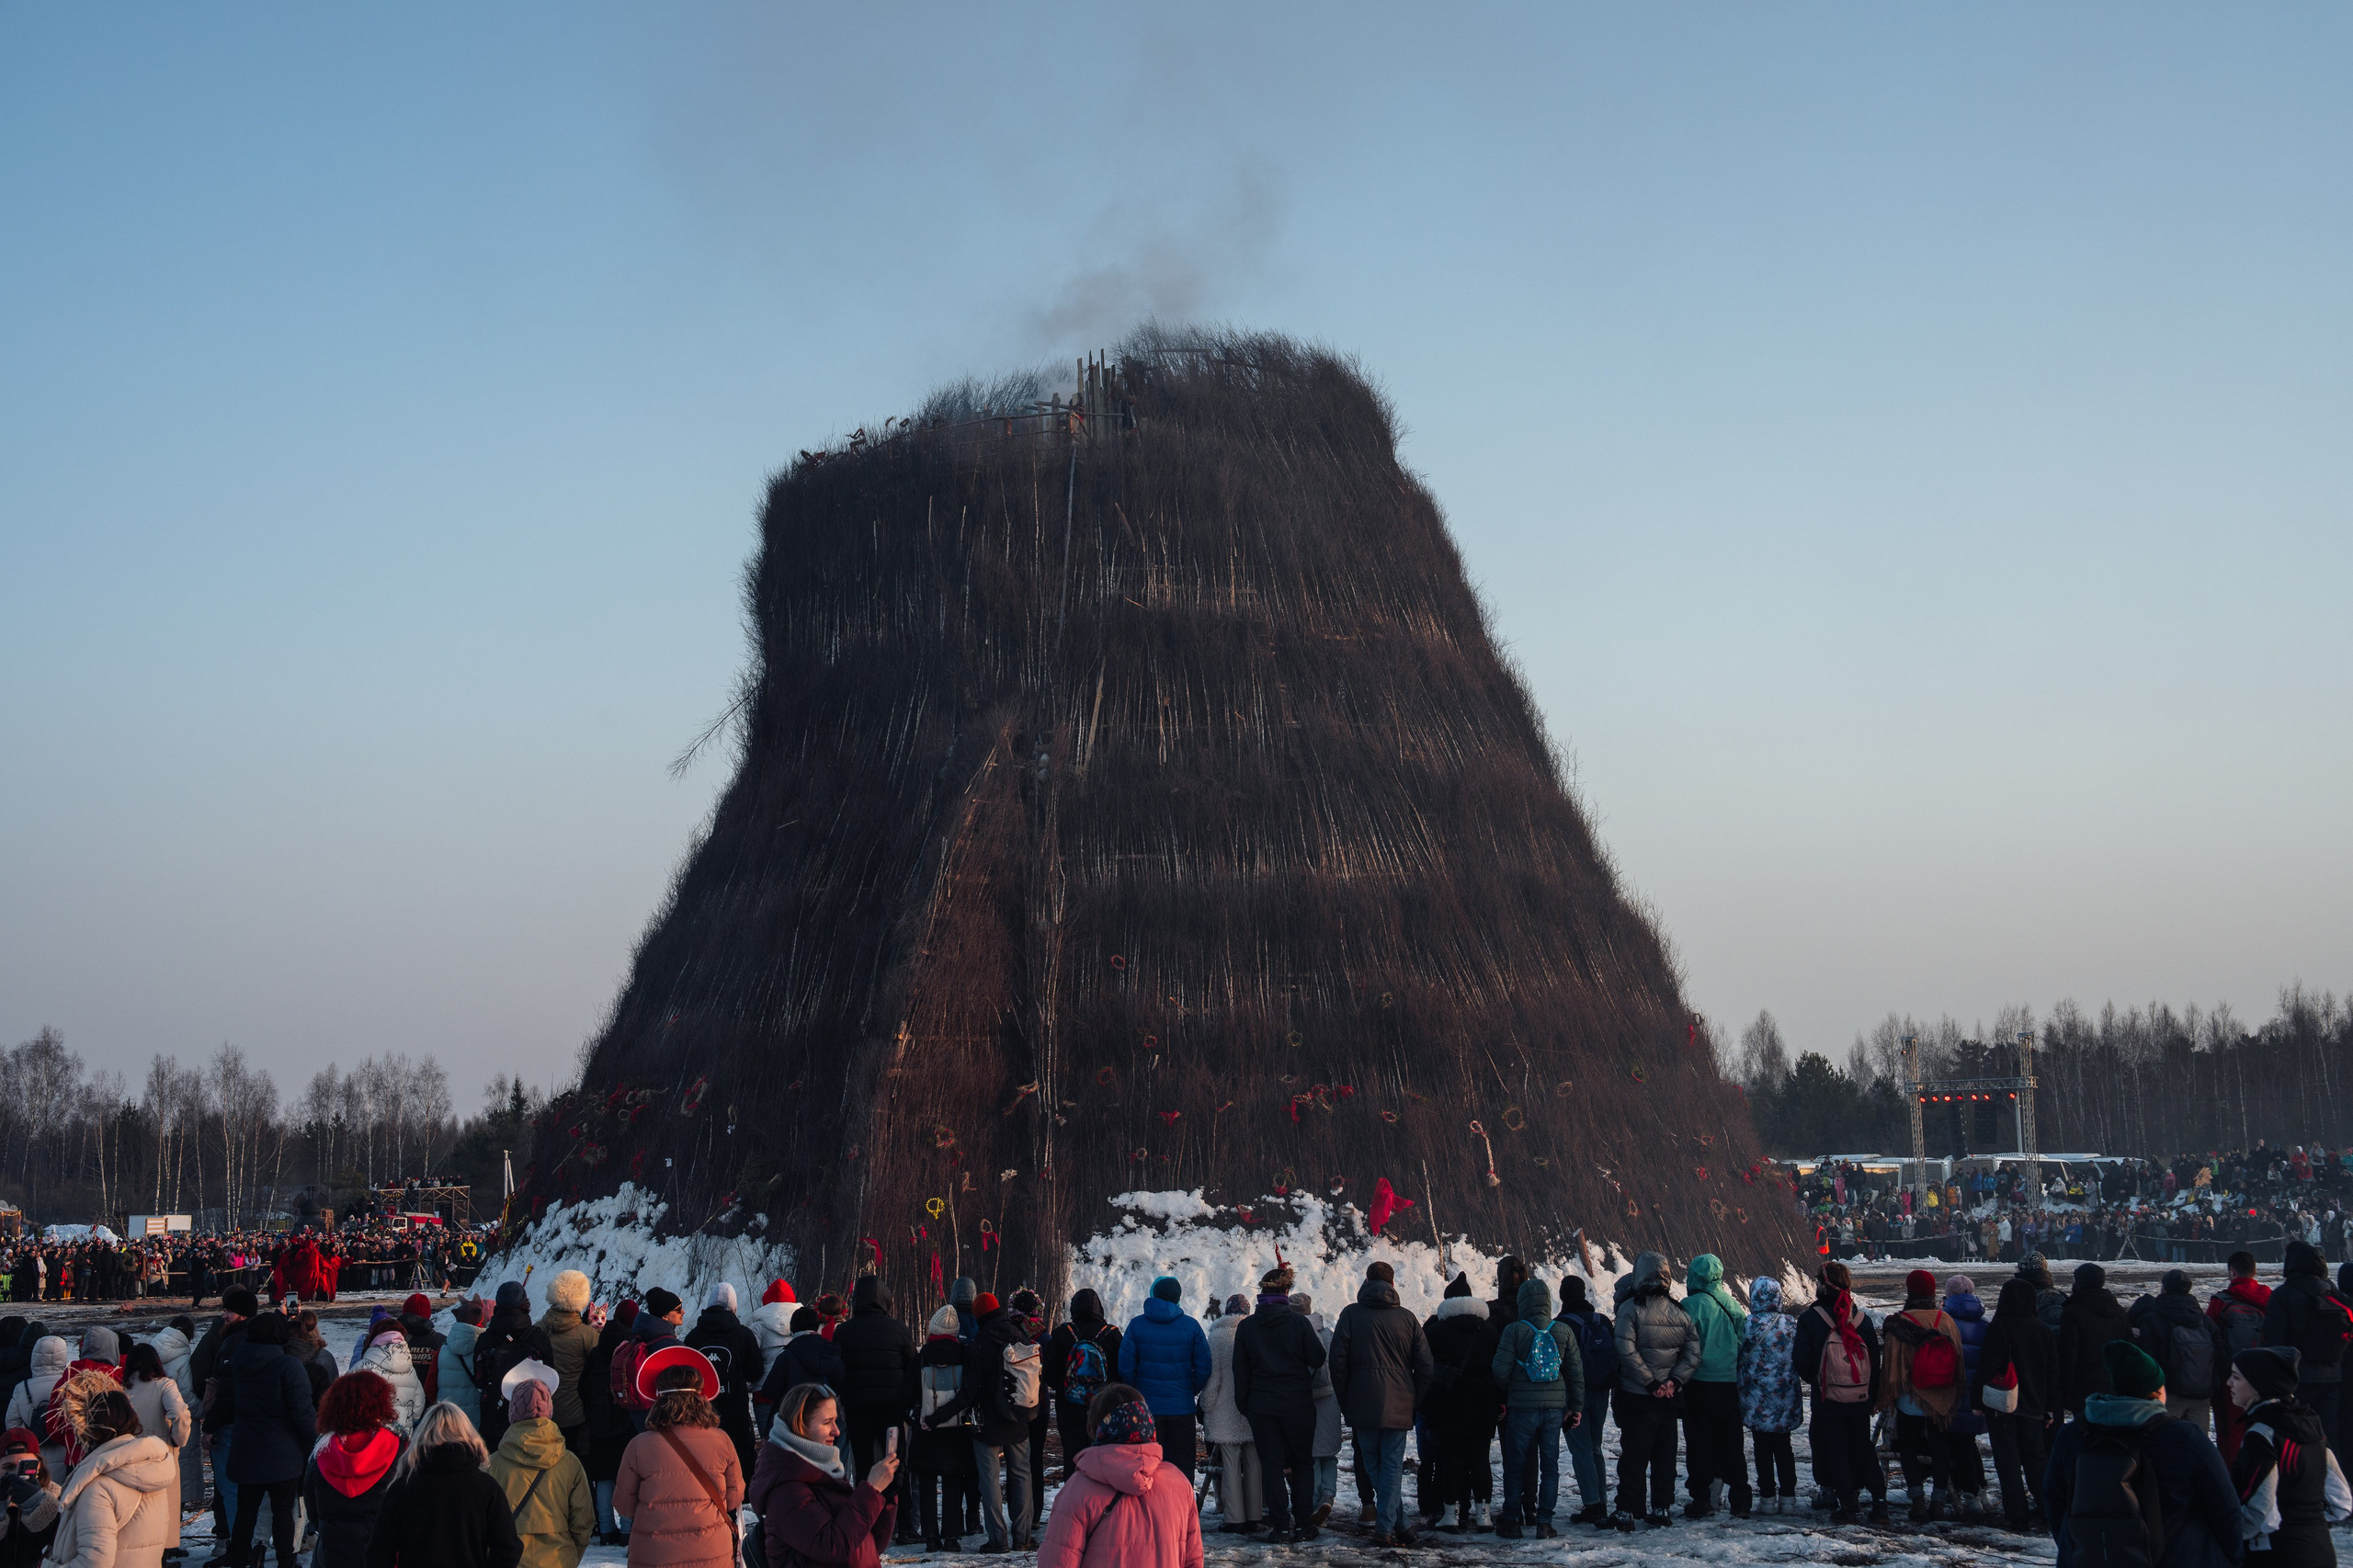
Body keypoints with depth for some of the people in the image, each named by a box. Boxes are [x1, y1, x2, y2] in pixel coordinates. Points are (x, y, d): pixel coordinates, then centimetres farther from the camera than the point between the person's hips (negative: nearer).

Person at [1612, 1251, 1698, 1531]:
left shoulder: (1630, 1308, -10)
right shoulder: (1679, 1312, 6)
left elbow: (1627, 1351, -19)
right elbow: (1693, 1353, 1)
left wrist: (1650, 1383, -14)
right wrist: (1674, 1381, -5)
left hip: (1636, 1395, -4)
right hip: (1667, 1400, 4)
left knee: (1632, 1455, 1)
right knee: (1664, 1454, 13)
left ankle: (1626, 1511, 2)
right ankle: (1662, 1510, 15)